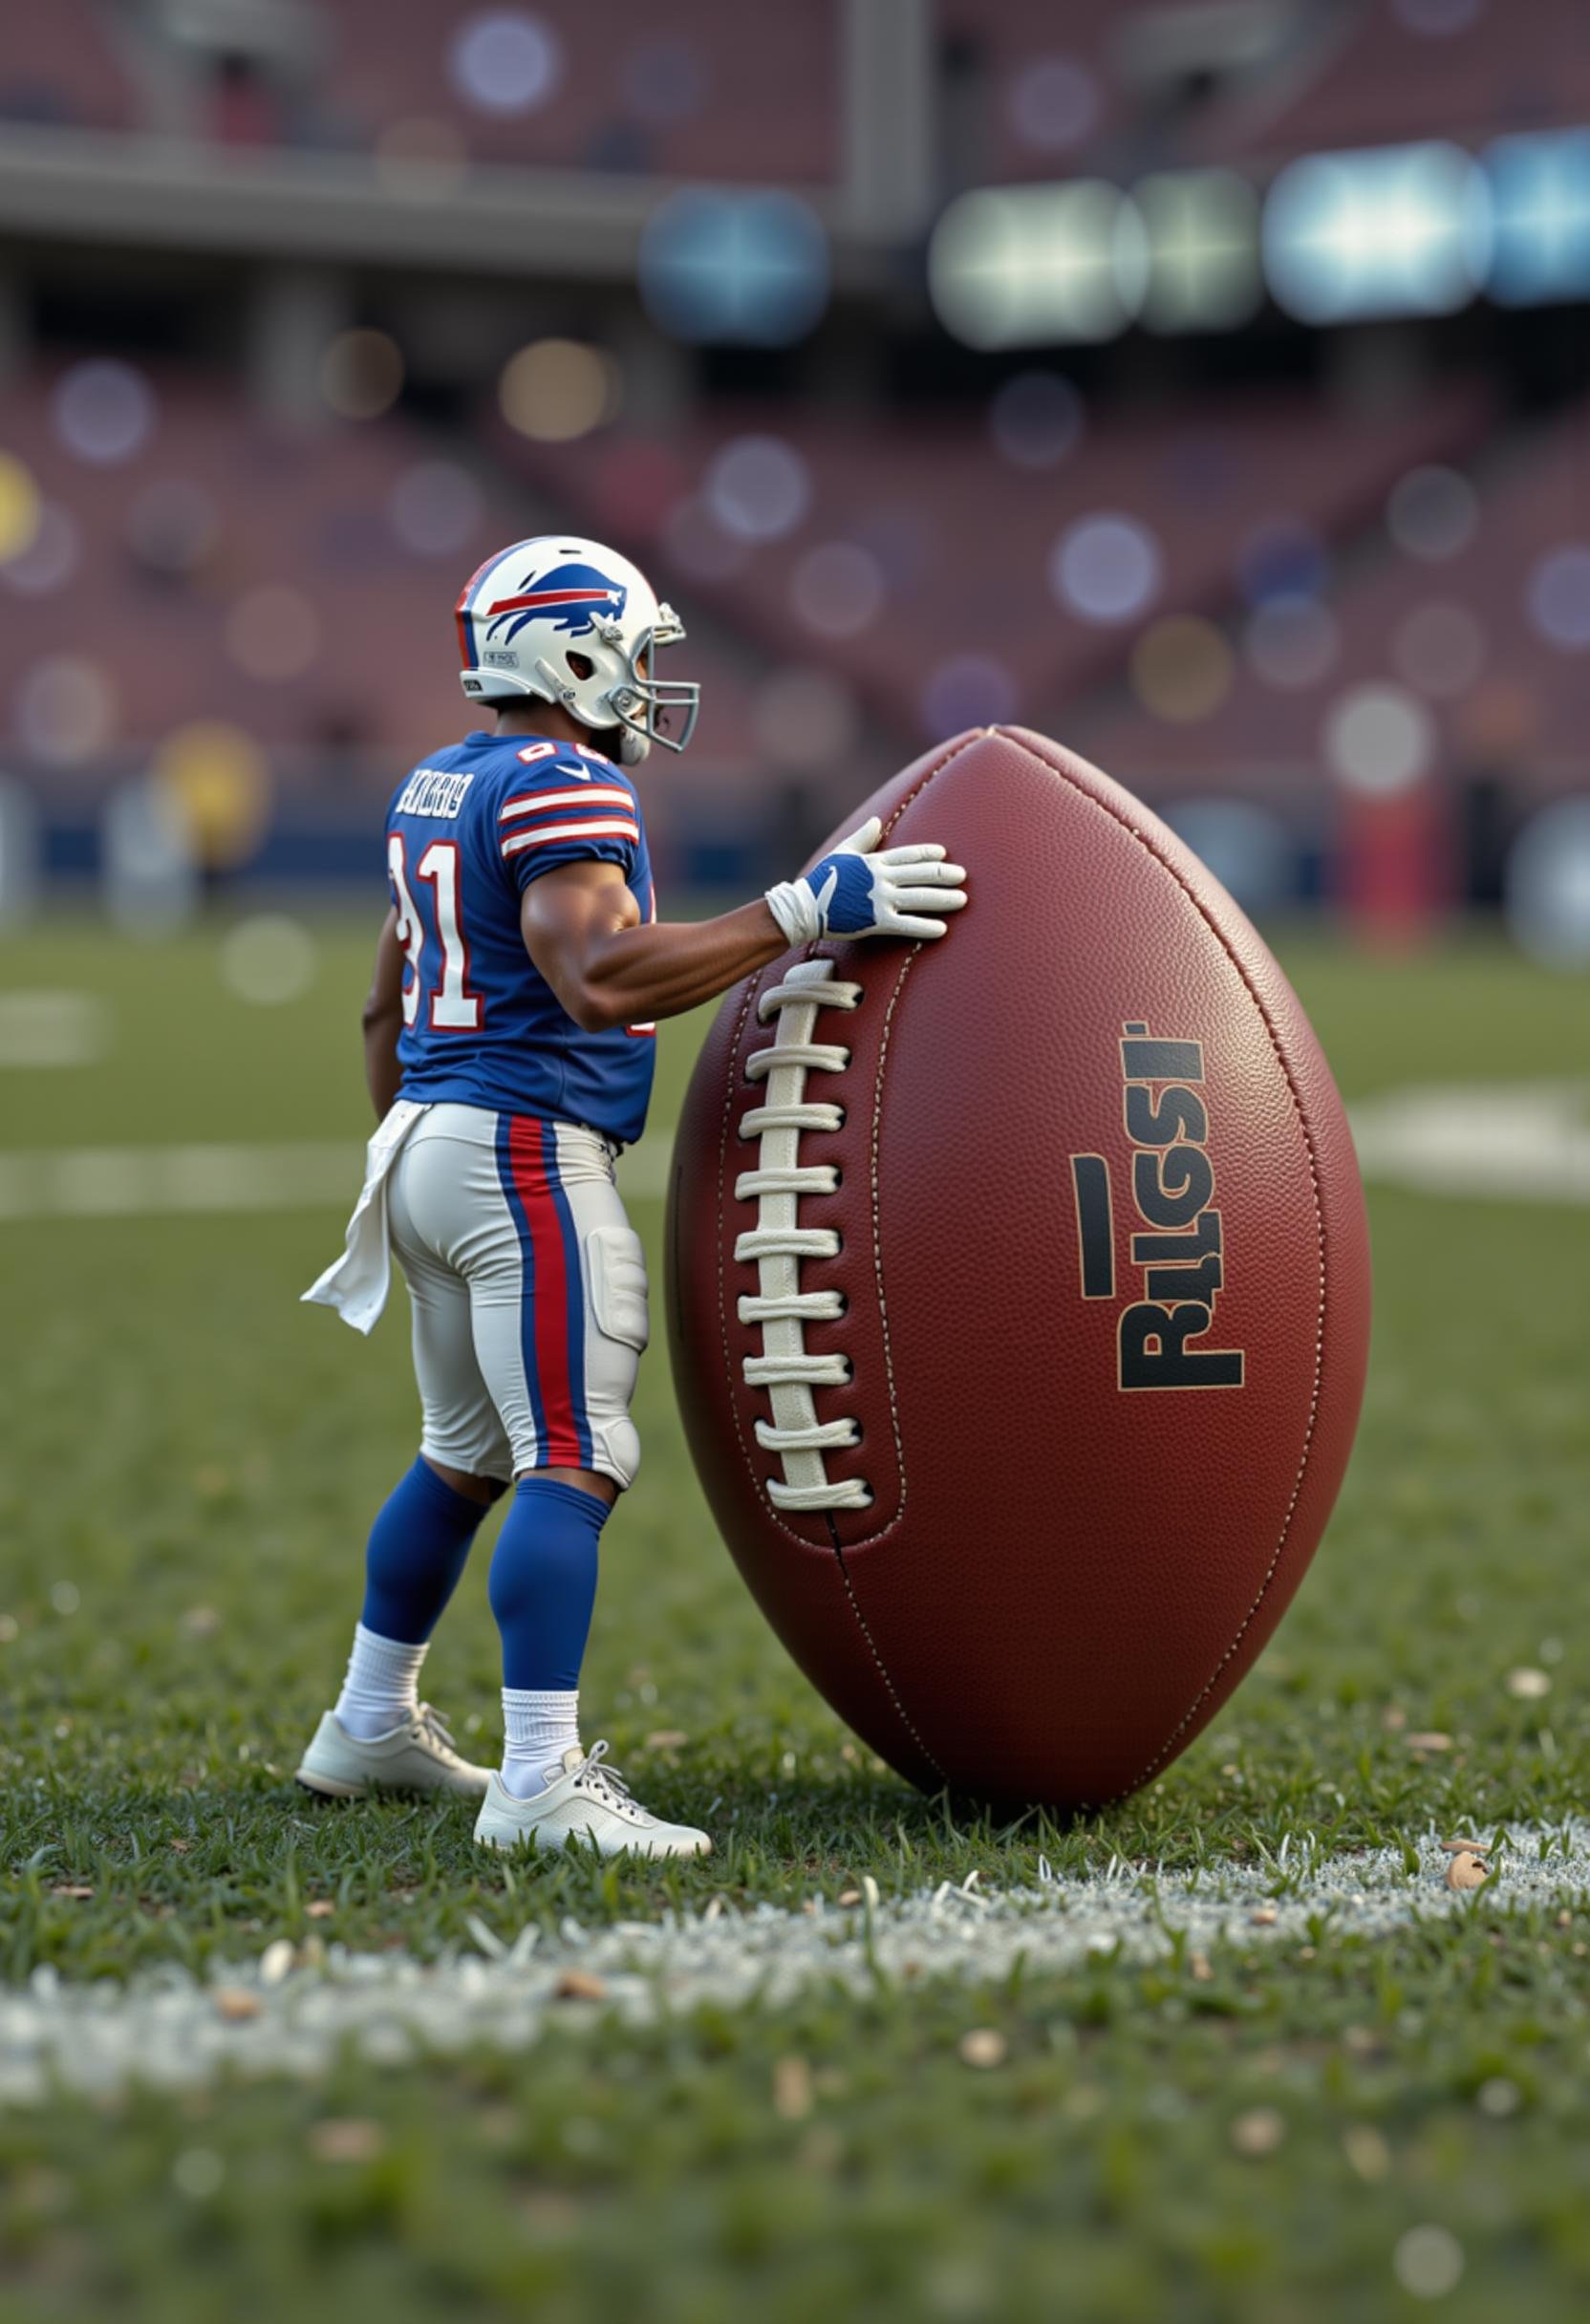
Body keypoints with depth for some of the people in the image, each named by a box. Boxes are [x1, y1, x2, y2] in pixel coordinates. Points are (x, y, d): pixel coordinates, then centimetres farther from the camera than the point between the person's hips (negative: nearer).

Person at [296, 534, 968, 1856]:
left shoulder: (437, 790, 17)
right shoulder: (564, 787, -13)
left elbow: (387, 1010, 23)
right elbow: (600, 977, -26)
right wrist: (801, 914, -25)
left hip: (427, 1143, 10)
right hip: (527, 1152, -10)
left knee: (466, 1456, 21)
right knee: (575, 1465, -13)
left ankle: (370, 1727, 31)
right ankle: (541, 1784, -19)